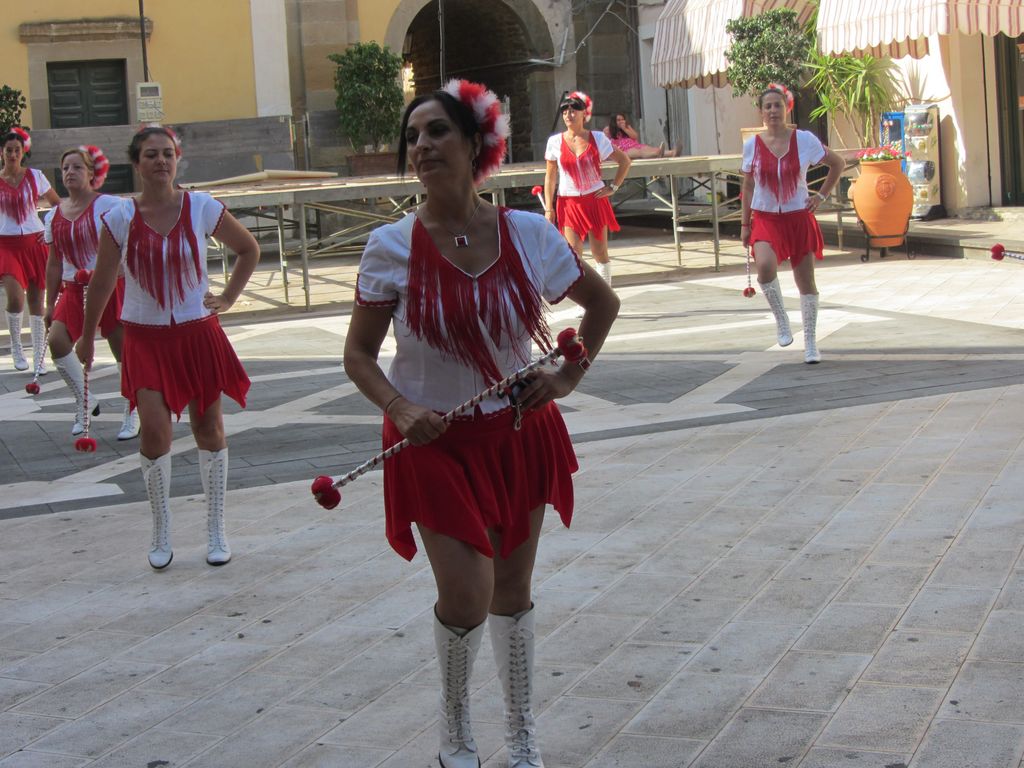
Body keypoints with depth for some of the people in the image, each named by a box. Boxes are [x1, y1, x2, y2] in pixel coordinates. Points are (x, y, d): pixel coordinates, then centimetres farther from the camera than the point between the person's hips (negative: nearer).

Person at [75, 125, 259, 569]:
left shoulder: (202, 208, -5)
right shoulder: (121, 218, -5)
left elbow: (249, 250, 10)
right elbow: (102, 283, 4)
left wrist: (228, 298, 3)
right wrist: (87, 337, 9)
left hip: (198, 333, 1)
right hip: (145, 337, -1)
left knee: (208, 428, 6)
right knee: (154, 429, -12)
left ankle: (216, 531, 18)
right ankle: (161, 533, 5)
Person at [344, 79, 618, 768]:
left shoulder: (529, 235, -7)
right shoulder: (394, 247, -11)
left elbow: (602, 302, 10)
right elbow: (359, 354, -4)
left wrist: (568, 377, 0)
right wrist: (401, 409, -21)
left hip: (519, 434, 2)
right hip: (435, 441, -2)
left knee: (513, 590, 13)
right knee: (466, 597, -11)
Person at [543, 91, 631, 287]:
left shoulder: (597, 138, -1)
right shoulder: (555, 142, -1)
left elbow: (624, 161, 8)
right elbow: (550, 176, 2)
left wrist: (613, 187, 1)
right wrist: (548, 208, -2)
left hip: (595, 200, 0)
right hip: (569, 203, 0)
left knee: (600, 252, 6)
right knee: (574, 253, -7)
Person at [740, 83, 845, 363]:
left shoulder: (804, 140, -4)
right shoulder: (752, 145, -1)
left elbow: (838, 164, 9)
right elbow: (748, 187, 8)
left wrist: (821, 196, 2)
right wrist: (745, 225, 7)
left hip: (799, 218, 1)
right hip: (765, 218, 0)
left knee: (806, 281, 6)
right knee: (765, 265, -29)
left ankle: (810, 341, 21)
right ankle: (780, 318, -5)